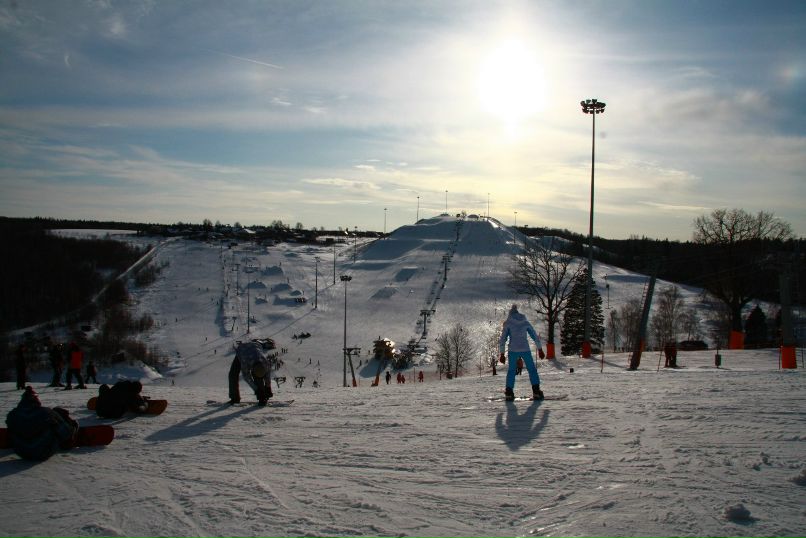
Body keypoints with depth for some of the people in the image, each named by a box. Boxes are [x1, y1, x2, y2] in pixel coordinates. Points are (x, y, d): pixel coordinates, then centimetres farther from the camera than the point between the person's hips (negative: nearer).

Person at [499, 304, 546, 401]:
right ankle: (536, 391, 4)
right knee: (532, 369, 11)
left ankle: (509, 392, 7)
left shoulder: (507, 323, 4)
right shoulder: (525, 322, 11)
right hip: (525, 349, 1)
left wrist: (502, 354, 1)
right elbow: (535, 336, 12)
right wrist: (540, 349, 18)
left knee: (511, 370, 12)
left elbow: (502, 339, -1)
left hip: (513, 350, -1)